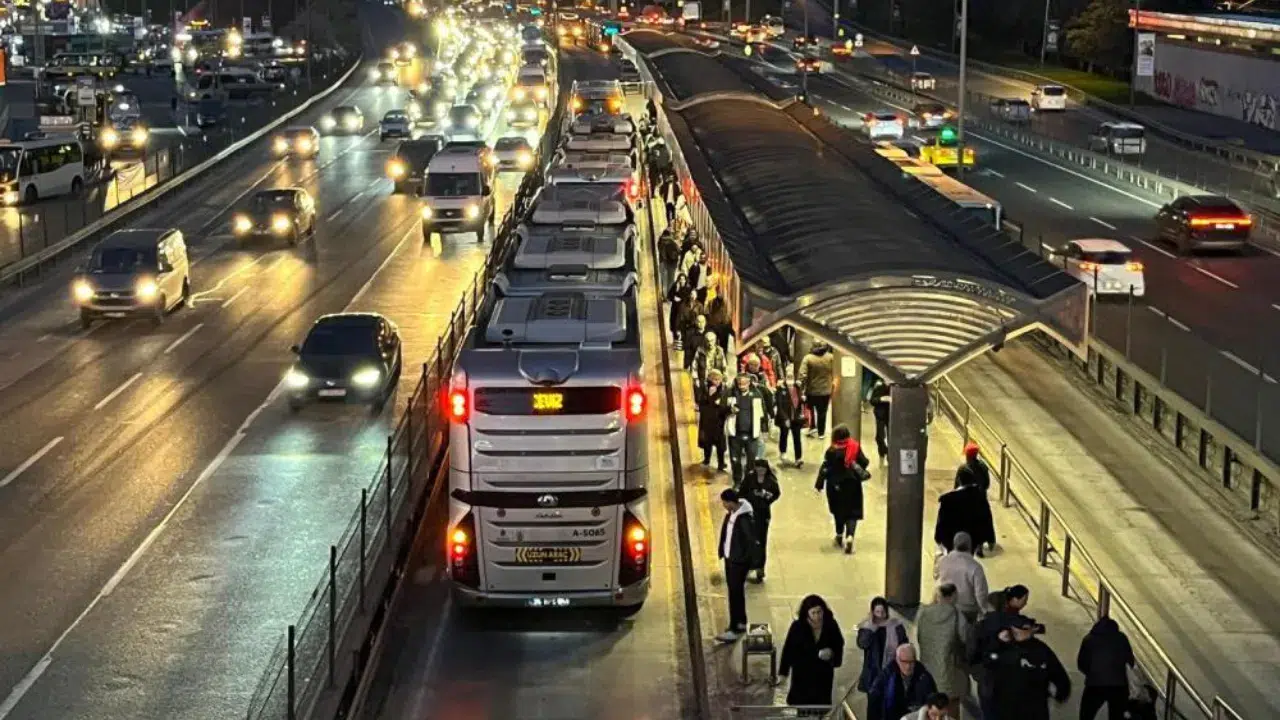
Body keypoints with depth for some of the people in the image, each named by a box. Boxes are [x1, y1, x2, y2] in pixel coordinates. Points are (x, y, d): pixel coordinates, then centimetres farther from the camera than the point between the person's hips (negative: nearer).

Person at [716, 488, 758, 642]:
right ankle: (741, 622, 32)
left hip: (739, 561, -9)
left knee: (735, 593, -6)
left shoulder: (745, 518, -24)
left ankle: (734, 629, -2)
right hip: (730, 558, 9)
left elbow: (751, 541, -21)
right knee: (734, 591, 18)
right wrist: (723, 551, 11)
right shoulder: (730, 513, 2)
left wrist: (748, 560, -16)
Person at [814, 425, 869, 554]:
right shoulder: (856, 448, -7)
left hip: (836, 486, -1)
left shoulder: (832, 451, -13)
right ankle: (849, 536, -16)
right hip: (852, 485, 1)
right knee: (853, 512, 5)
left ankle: (840, 535, 32)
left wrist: (819, 485, -7)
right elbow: (864, 463, -3)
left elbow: (825, 469, -13)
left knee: (838, 511, 19)